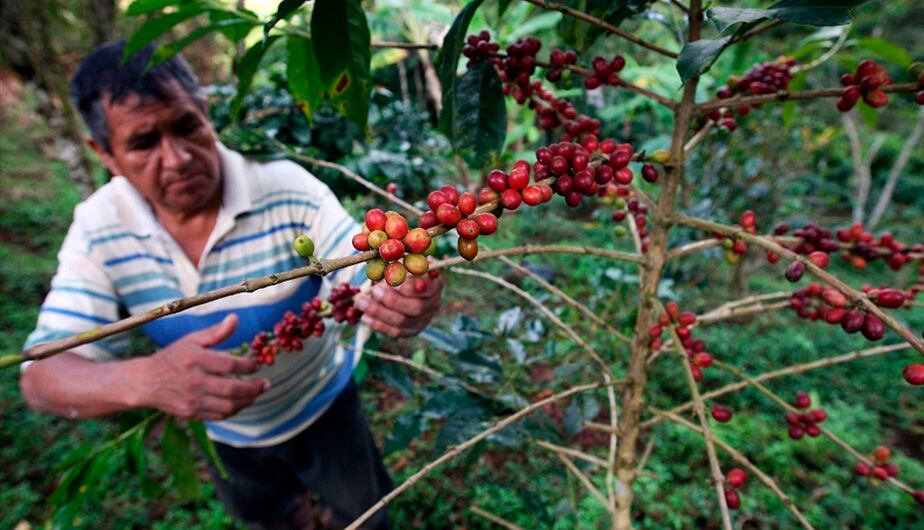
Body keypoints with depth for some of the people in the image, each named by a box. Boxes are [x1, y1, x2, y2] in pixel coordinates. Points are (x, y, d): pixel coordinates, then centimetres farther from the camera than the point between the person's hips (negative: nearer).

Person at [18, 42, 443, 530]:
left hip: (323, 404, -2)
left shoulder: (287, 189, -28)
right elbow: (42, 377, -23)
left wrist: (404, 300, -56)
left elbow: (367, 280, -31)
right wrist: (145, 380, -46)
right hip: (224, 431, 3)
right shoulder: (98, 230, -20)